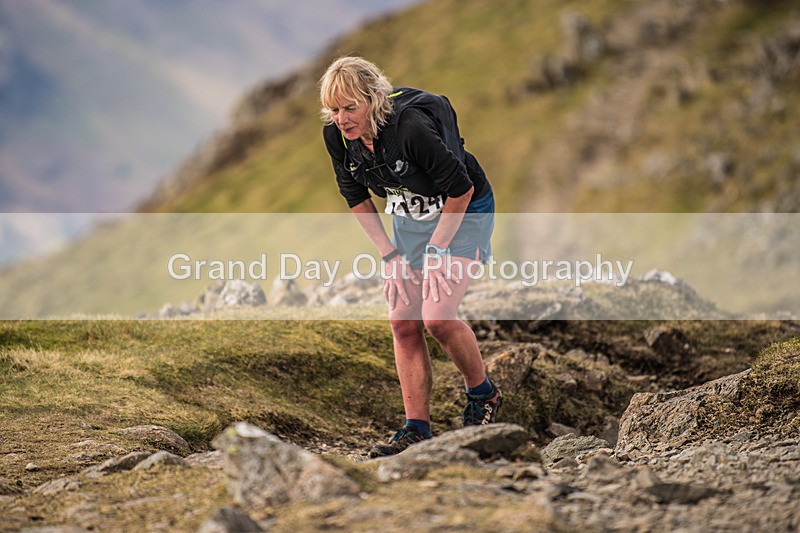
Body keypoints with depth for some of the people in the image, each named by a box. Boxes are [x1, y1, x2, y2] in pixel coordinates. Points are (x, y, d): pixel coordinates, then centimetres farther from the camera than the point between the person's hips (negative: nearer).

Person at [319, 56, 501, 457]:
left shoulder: (411, 126, -34)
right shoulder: (337, 135, -15)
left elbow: (461, 189, -24)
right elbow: (356, 196, 3)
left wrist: (436, 251, -18)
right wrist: (390, 254, -1)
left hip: (461, 214, -6)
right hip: (408, 217, 7)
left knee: (437, 317, -18)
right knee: (403, 322, -1)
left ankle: (483, 394, 7)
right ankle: (416, 431, 4)